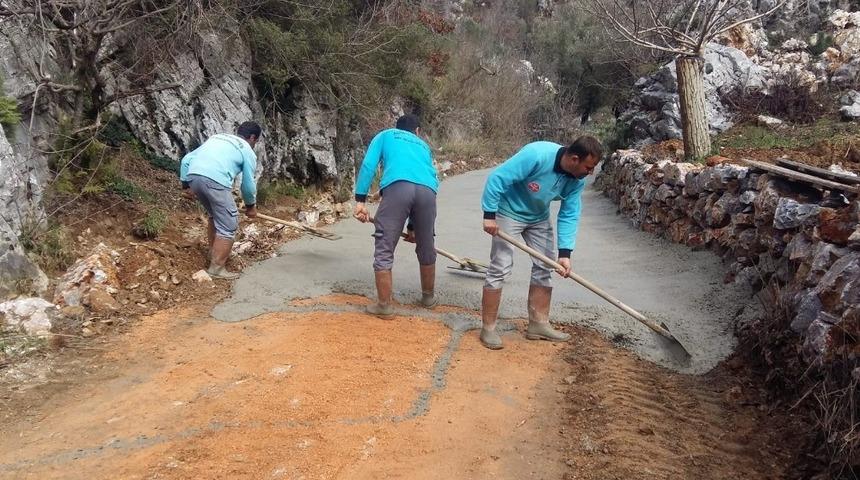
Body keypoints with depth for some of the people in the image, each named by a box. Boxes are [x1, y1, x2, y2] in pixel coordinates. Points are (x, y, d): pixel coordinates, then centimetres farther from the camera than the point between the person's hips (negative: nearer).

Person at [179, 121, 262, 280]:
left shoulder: (216, 137, 31)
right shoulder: (248, 151, 15)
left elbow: (186, 160, 26)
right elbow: (248, 185, 16)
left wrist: (186, 185, 26)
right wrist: (250, 205, 31)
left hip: (193, 176, 7)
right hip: (216, 180, -7)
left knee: (215, 215, 28)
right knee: (228, 226, 3)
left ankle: (214, 252, 38)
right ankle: (216, 268, 1)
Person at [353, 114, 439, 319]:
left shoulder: (385, 135, 31)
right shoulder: (423, 145, 40)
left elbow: (368, 165, 13)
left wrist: (360, 200, 8)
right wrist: (412, 226, 47)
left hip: (397, 187, -4)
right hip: (427, 190, 4)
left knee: (383, 251, 8)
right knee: (426, 249, 22)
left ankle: (384, 306, 14)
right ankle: (428, 297, 38)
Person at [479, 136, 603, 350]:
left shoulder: (578, 179, -13)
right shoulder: (536, 155, -34)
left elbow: (569, 215, -9)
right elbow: (497, 178, -30)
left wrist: (565, 252, -17)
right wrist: (489, 215, -28)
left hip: (539, 217, 7)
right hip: (509, 212, -7)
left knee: (545, 267, 6)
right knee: (500, 268, -9)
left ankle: (539, 324, 17)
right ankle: (488, 328, -1)